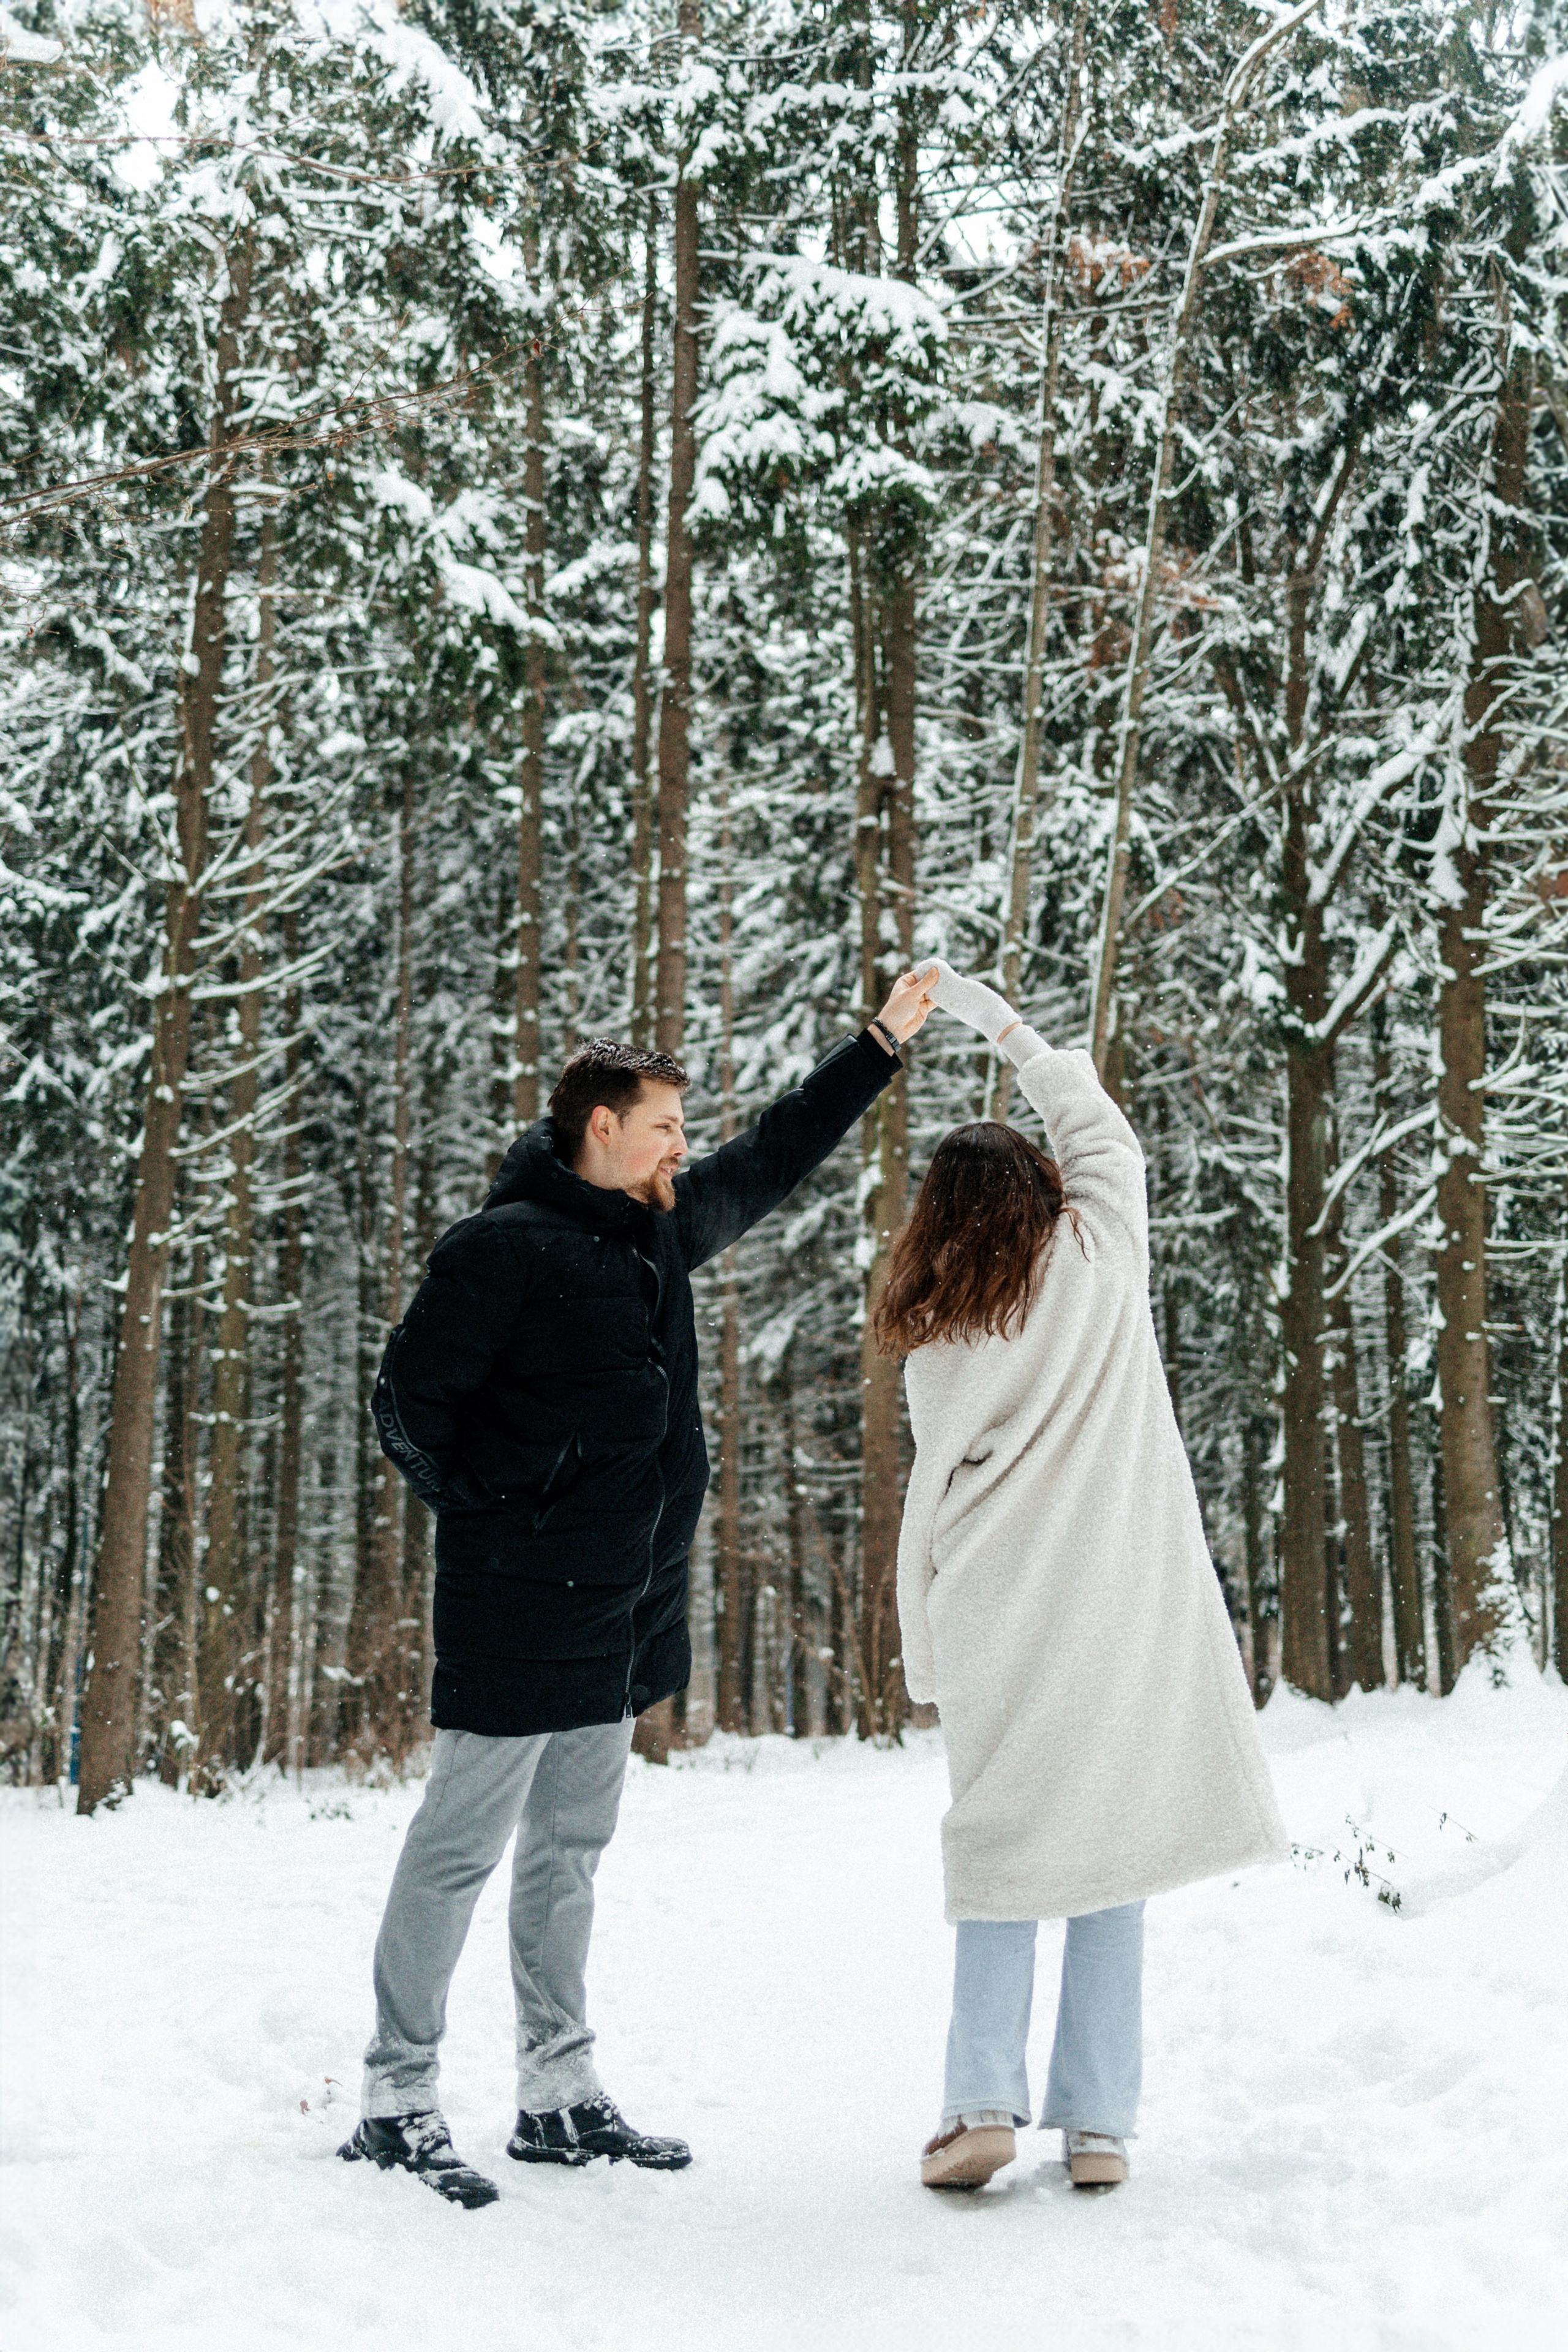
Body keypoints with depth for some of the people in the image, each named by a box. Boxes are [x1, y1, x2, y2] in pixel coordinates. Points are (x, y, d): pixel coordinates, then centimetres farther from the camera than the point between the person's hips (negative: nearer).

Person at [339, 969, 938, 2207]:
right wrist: (485, 1516, -7)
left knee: (570, 1846, 15)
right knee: (461, 1846, -1)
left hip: (628, 1607, 9)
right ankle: (398, 2099, 9)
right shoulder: (506, 1248, -12)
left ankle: (562, 2093, 24)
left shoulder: (665, 1231, 12)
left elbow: (777, 1155, 25)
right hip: (523, 1608, -8)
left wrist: (884, 1041, 26)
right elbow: (411, 1401, -9)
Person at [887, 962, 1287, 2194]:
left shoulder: (939, 1347, 3)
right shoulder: (1101, 1263, 0)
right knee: (1110, 1860, 5)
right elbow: (1101, 1130, 16)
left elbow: (930, 1506, 6)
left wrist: (926, 1659, 15)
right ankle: (1098, 2125, 8)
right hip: (1124, 1617, 0)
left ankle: (983, 2102, 3)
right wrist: (1004, 1024, 26)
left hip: (997, 1630, 1)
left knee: (1005, 1854, 10)